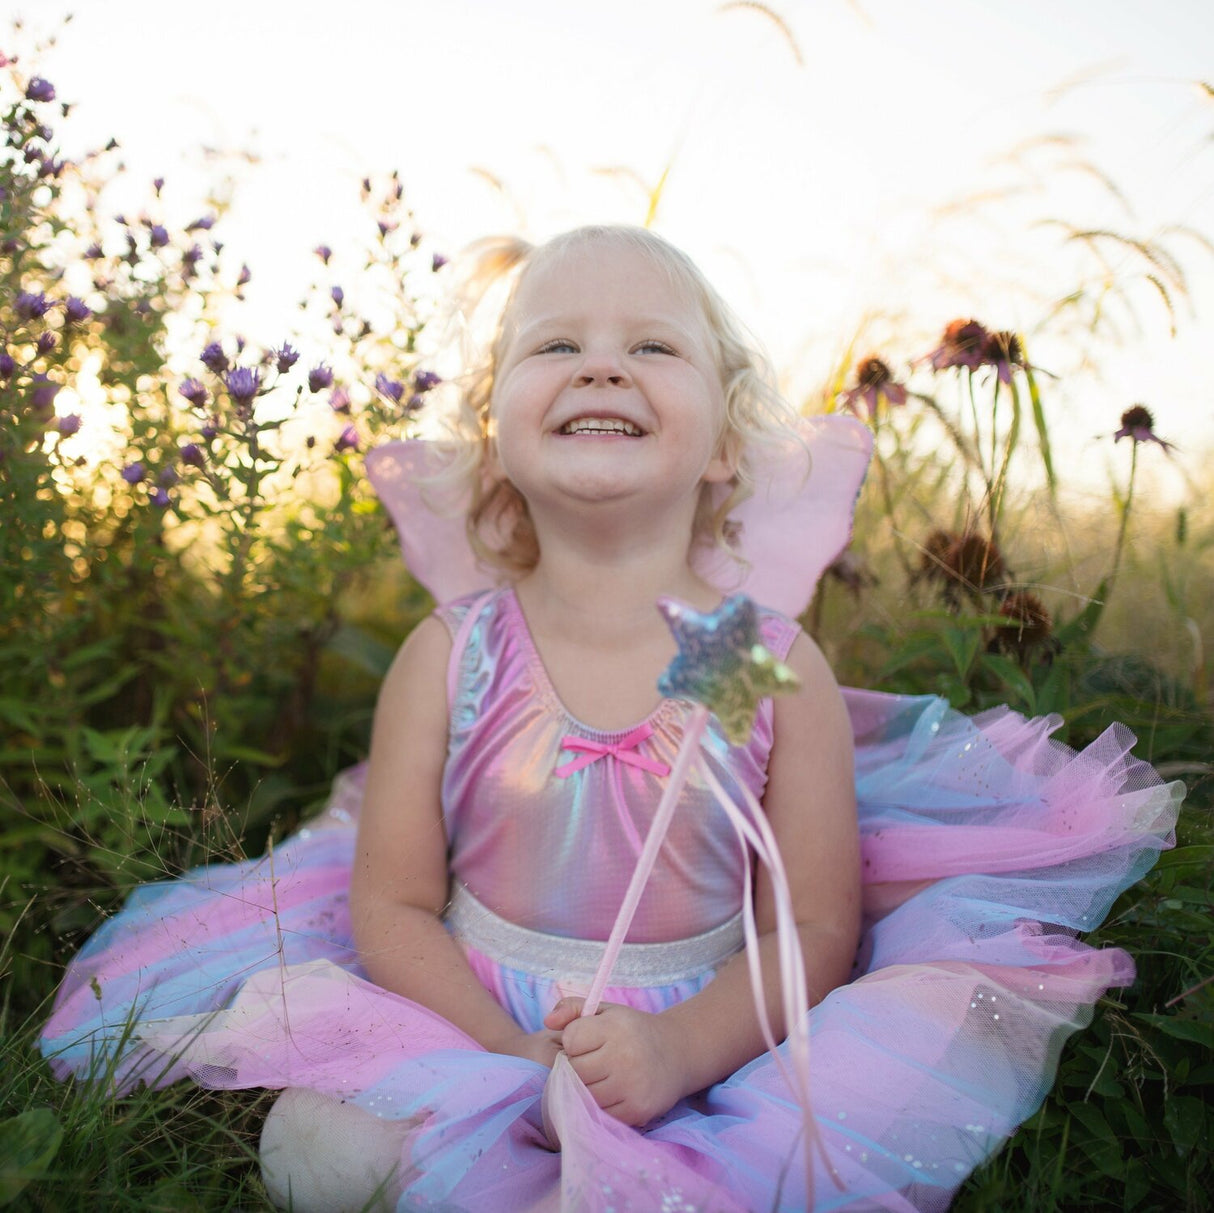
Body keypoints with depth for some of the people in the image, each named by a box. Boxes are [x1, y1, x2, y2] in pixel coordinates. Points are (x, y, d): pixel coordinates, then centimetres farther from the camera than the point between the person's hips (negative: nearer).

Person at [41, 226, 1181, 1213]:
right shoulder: (449, 656, -8)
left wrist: (681, 1049, -25)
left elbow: (815, 932, -7)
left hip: (703, 1041, 1)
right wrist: (511, 1055, -21)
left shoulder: (777, 667, -9)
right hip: (475, 1025, 0)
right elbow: (391, 906, -5)